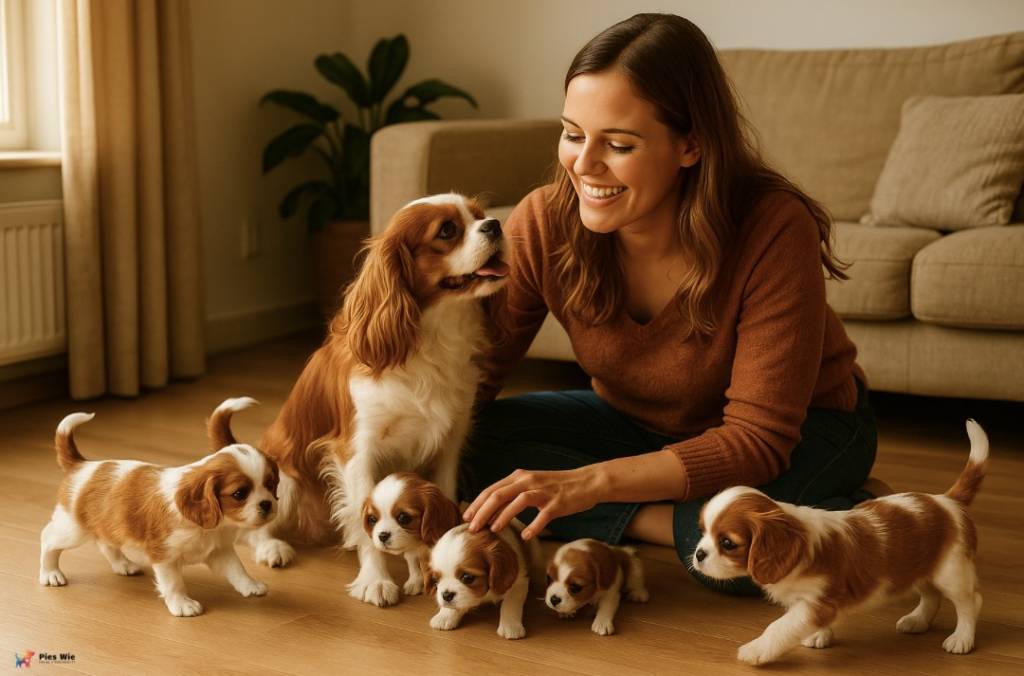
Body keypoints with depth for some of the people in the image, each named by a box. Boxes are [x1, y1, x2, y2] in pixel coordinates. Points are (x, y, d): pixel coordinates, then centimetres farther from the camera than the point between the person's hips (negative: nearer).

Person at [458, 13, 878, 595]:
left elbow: (757, 439, -33)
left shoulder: (774, 230, -33)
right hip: (639, 422, 5)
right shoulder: (542, 223, -23)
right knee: (482, 449, -21)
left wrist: (588, 483, -45)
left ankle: (837, 527, -5)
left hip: (801, 429, -4)